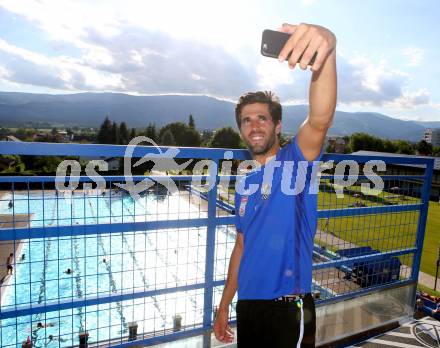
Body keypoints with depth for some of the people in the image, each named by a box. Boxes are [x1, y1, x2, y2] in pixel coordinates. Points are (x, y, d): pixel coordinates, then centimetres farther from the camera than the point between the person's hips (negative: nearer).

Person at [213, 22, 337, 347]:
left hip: (289, 309, -5)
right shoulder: (245, 183, 6)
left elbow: (320, 119, -33)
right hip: (248, 306, 6)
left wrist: (328, 47, -49)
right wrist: (224, 304, 15)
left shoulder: (296, 161, -10)